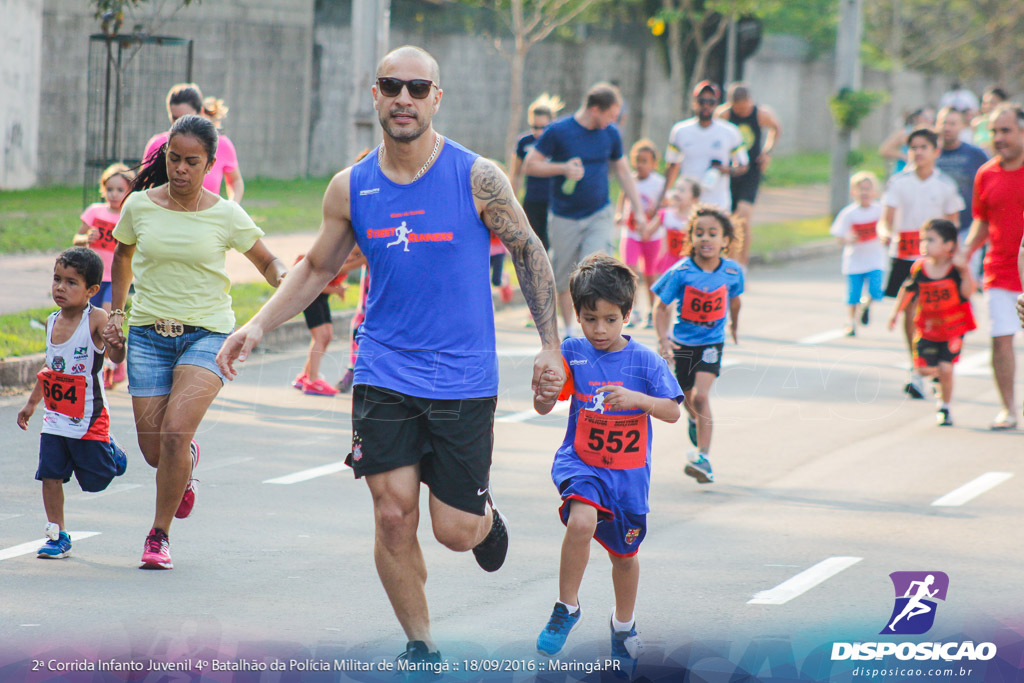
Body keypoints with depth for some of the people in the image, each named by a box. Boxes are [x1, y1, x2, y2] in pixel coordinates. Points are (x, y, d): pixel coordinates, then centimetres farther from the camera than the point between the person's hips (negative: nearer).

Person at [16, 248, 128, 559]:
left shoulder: (97, 319, -17)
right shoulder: (53, 321, 3)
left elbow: (117, 358, -29)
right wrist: (32, 402, 23)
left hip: (89, 419, -5)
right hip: (55, 418, 5)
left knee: (96, 478, 6)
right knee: (50, 475, -1)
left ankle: (110, 451, 38)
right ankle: (57, 536, 9)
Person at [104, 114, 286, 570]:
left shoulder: (226, 215, -5)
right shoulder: (139, 206, 0)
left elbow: (267, 262, 7)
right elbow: (123, 255, 19)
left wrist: (283, 279, -15)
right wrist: (115, 313, 13)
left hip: (207, 332, -2)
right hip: (148, 335, 2)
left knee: (175, 431, -21)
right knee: (154, 450, -1)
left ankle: (159, 534, -5)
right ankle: (188, 462, 38)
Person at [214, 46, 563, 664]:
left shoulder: (477, 178, -8)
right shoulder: (351, 189, 1)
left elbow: (530, 253, 2)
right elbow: (317, 269, 14)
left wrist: (551, 345, 0)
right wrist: (258, 326, 2)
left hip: (463, 376, -2)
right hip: (384, 374, 2)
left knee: (454, 531, -2)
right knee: (394, 515, -6)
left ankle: (484, 510, 36)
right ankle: (420, 646, 11)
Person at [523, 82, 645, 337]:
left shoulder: (611, 134, 4)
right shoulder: (558, 131, -9)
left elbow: (622, 171, 17)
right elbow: (529, 165, -5)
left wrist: (639, 207, 12)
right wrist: (563, 168, -19)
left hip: (599, 214, 2)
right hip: (564, 218, -2)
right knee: (563, 278, 7)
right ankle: (568, 330, 24)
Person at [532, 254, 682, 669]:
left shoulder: (644, 361, -7)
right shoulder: (572, 353, -7)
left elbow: (673, 412, -9)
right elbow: (543, 407, -9)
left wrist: (637, 398, -27)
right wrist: (545, 396, -33)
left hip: (628, 471, 2)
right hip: (579, 462, -2)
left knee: (624, 553, 16)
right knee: (581, 520, -31)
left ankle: (623, 625, 43)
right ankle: (567, 608, -10)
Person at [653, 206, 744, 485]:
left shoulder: (732, 271, -11)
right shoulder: (680, 272, -18)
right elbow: (661, 307, -11)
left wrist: (734, 325, 28)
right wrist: (663, 339, -24)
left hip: (712, 342, -1)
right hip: (684, 343, 1)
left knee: (701, 396, -19)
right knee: (689, 400, 17)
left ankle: (703, 457, -15)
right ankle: (695, 420, 54)